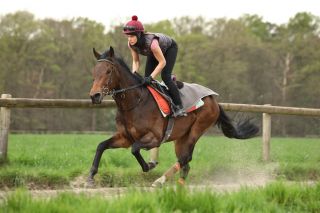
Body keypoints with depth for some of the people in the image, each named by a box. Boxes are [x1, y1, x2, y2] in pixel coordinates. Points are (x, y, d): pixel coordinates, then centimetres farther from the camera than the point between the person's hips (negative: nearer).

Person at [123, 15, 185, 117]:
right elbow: (136, 61, -11)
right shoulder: (131, 44, -26)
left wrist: (151, 77, -40)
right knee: (146, 78, -3)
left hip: (170, 48, -7)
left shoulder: (151, 42, -45)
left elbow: (162, 62, -35)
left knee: (165, 76, -21)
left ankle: (179, 107, -18)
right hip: (153, 52, 7)